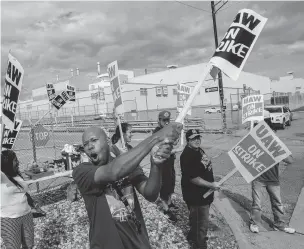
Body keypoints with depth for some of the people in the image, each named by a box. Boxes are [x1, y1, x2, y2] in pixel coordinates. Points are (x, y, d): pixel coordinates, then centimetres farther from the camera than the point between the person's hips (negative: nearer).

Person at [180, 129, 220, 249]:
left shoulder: (198, 150, 5)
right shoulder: (187, 155, -27)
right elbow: (193, 178, -29)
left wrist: (211, 184, 21)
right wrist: (211, 185, -25)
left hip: (203, 192, 10)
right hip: (196, 194, -10)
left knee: (196, 218, 26)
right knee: (202, 221, 3)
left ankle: (193, 236, 46)